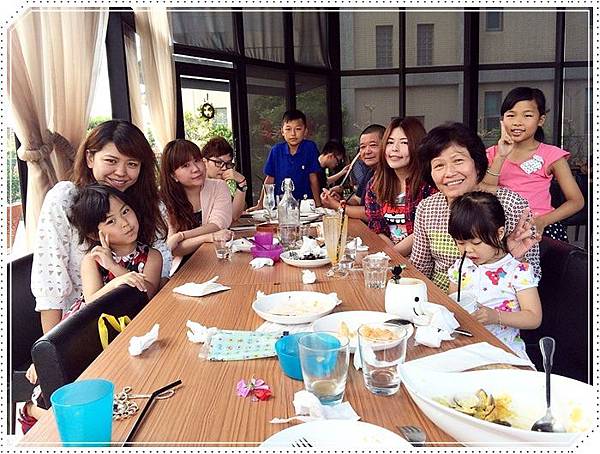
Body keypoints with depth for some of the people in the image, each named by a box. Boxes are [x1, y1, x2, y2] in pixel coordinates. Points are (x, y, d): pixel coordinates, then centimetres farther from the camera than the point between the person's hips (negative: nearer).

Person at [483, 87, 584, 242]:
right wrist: (500, 157, -12)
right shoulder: (493, 153, 7)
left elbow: (576, 201, 0)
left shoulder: (551, 155, 0)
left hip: (542, 228, 0)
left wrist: (542, 221, -14)